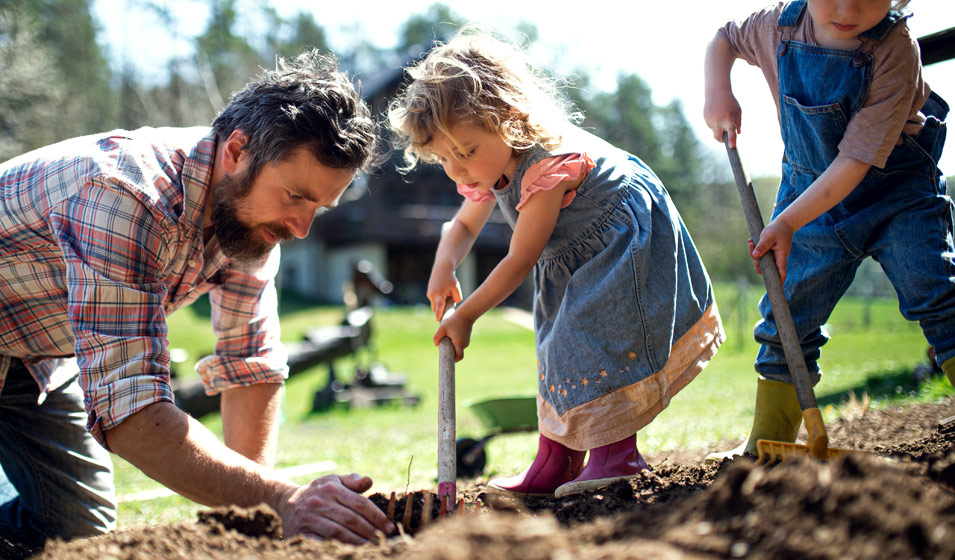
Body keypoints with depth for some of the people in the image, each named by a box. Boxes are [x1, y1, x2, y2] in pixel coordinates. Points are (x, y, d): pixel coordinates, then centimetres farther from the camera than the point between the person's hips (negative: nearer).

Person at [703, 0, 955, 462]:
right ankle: (766, 445, 17)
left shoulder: (894, 47, -27)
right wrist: (717, 92, -7)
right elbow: (722, 40, 13)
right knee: (786, 319, 5)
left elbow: (857, 159, -29)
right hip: (810, 195, 4)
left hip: (895, 191, -4)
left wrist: (788, 222, -31)